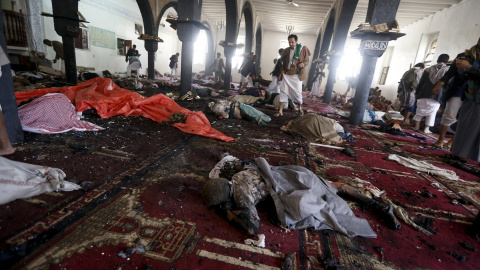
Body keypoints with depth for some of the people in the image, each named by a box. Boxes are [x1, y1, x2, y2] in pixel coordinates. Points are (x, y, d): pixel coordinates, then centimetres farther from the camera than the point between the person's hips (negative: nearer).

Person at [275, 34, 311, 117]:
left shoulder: (303, 49, -3)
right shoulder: (286, 50, 5)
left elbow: (307, 60, 3)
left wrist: (303, 64, -18)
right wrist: (282, 72, 8)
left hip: (296, 75, -2)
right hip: (286, 75, 2)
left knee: (297, 92, 4)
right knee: (283, 91, -3)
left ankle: (299, 107, 29)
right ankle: (280, 111, 1)